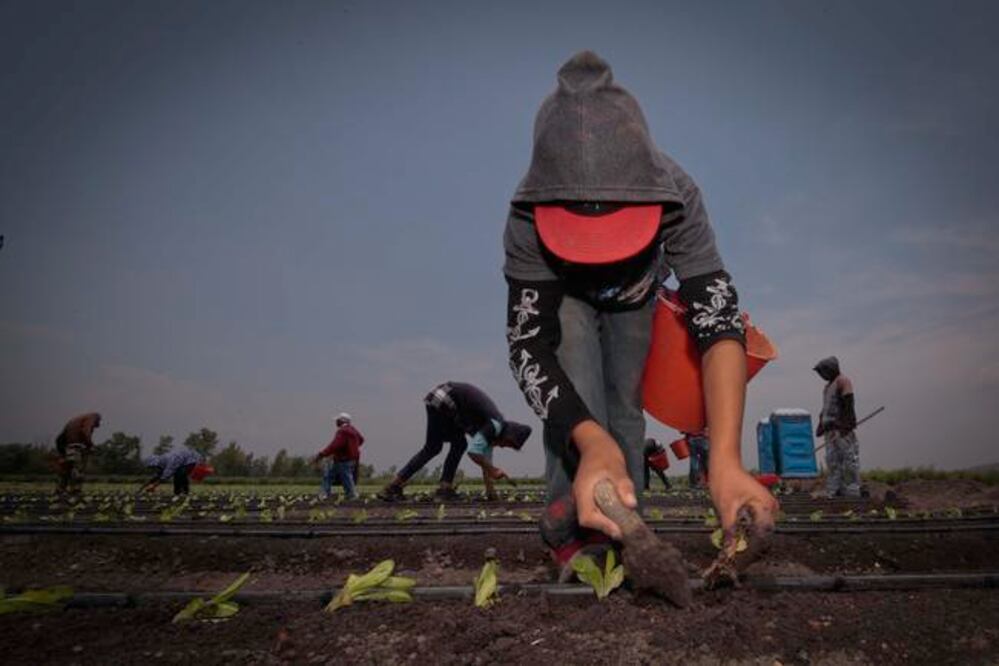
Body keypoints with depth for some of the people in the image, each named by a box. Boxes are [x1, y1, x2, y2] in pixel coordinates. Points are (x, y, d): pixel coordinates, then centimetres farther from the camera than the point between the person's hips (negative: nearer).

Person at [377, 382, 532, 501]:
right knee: (432, 448, -3)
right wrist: (494, 470, -9)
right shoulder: (496, 426, -11)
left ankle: (445, 488, 8)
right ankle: (392, 487, -4)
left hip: (443, 402, 9)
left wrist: (491, 493, 25)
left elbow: (485, 459, 22)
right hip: (441, 401, -9)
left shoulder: (491, 429, 15)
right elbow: (473, 452, -22)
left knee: (460, 443, 10)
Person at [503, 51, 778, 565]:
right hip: (560, 296, -1)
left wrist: (725, 459, -59)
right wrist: (591, 441, -62)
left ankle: (623, 530, 16)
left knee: (625, 403, 1)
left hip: (634, 297, 2)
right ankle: (572, 522, -15)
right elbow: (528, 343, -44)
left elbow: (719, 320, -46)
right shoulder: (527, 218, -42)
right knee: (575, 394, -25)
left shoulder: (677, 197, -40)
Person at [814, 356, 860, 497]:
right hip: (830, 429, 9)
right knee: (832, 461, 9)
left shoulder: (843, 381, -8)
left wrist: (846, 425, -22)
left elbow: (848, 404, -16)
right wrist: (821, 424, 19)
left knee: (848, 461, -5)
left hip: (842, 429, -9)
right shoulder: (829, 385, 19)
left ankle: (852, 493, -2)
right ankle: (834, 493, 13)